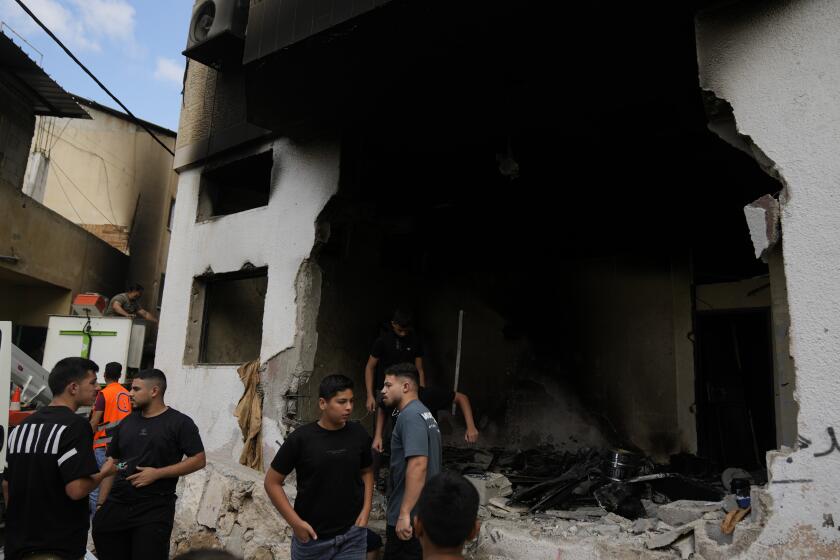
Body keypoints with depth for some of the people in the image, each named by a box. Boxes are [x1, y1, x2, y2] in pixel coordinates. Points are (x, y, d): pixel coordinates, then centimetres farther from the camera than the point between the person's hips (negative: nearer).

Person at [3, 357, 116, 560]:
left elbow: (6, 485, 15)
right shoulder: (75, 425, -18)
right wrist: (104, 472, -6)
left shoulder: (21, 426, 7)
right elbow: (76, 489, -25)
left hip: (17, 544, 8)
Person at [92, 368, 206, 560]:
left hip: (155, 509, -5)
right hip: (115, 505, 5)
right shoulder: (126, 422, 12)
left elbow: (198, 460, -10)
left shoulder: (180, 422, -6)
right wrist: (100, 504, 8)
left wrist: (157, 473, -15)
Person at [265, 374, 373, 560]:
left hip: (353, 535, 2)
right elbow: (272, 482, -5)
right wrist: (295, 522, -10)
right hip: (311, 536, -1)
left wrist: (366, 511, 0)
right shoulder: (301, 438, -12)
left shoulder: (358, 434, -5)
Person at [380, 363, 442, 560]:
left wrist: (404, 513, -26)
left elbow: (418, 465, -27)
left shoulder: (410, 415, -17)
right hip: (421, 514, 10)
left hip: (409, 517, -10)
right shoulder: (423, 413, 14)